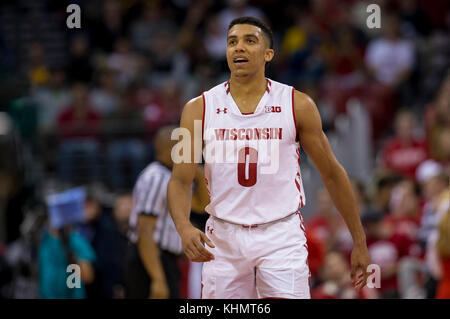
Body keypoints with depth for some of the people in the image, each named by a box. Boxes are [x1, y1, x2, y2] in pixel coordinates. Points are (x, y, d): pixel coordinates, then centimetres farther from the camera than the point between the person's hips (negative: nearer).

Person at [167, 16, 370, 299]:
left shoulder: (298, 105, -1)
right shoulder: (199, 109, 1)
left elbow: (332, 174, 6)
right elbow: (180, 181, 0)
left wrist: (360, 243, 8)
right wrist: (184, 228, -22)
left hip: (281, 237, -2)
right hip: (224, 238, 2)